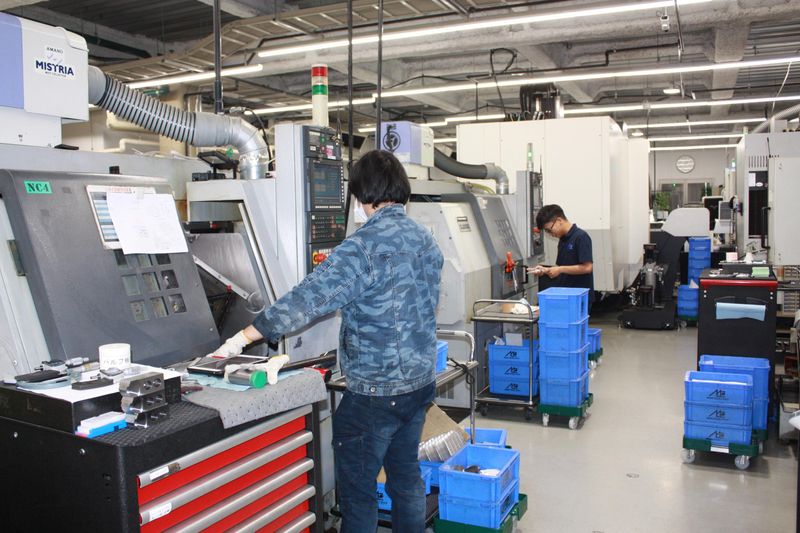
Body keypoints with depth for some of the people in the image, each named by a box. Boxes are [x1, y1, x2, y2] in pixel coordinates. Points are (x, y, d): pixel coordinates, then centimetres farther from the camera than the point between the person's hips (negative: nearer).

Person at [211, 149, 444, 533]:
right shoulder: (427, 241, 6)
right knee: (406, 474, 21)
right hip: (421, 381, 8)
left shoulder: (365, 245, -20)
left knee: (357, 488, 7)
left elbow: (306, 299, -24)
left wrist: (243, 338, -17)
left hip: (375, 392, -8)